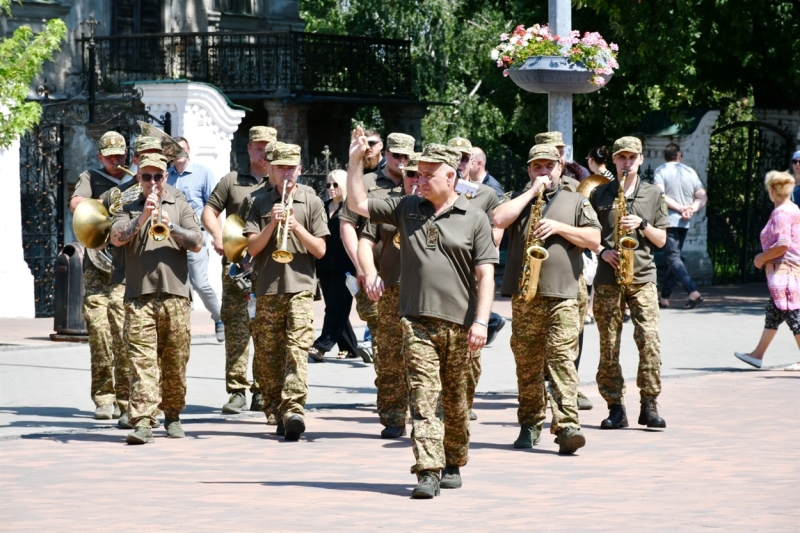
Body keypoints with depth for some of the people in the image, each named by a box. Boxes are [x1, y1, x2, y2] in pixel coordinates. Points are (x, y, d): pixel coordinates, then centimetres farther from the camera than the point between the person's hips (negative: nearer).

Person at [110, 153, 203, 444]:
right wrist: (142, 218, -18)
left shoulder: (181, 207, 14)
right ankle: (142, 422, -18)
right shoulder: (129, 210, 14)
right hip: (139, 295, -1)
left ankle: (172, 415, 21)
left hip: (175, 294, 1)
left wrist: (171, 228, -14)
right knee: (141, 360, -11)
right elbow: (117, 237, -5)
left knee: (175, 360, 5)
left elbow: (196, 243, 1)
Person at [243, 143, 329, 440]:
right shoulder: (261, 205, 12)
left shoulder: (312, 204, 9)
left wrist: (297, 227, -11)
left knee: (297, 351, -16)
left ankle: (294, 410, -26)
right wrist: (272, 224, -9)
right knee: (267, 357, 3)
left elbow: (320, 250, 3)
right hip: (267, 291, 3)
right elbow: (252, 248, 4)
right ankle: (277, 413, 13)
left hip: (301, 288, -3)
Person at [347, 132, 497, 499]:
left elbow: (485, 275, -2)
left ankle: (453, 464, 27)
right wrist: (355, 161, 5)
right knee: (423, 395, -10)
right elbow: (357, 205, 15)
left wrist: (480, 321, -11)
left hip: (458, 324, -1)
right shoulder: (407, 209, 11)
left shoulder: (474, 219, 2)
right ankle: (428, 472, -17)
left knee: (455, 400, 11)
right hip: (417, 321, 1)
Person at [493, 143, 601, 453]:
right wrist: (531, 192, -4)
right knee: (527, 363, 6)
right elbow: (499, 220, -6)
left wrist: (558, 227, -7)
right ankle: (530, 424, 17)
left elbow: (594, 239, 4)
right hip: (524, 296, 2)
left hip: (562, 296, -2)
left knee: (562, 358, -13)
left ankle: (567, 425, -20)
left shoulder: (575, 202, 13)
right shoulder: (519, 199, 15)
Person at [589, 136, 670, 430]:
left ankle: (649, 405, -6)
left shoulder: (653, 194, 10)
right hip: (608, 277, 0)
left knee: (649, 339, -12)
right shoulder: (600, 194, 9)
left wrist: (642, 224, -7)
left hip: (642, 276, 0)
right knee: (608, 345, -1)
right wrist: (602, 251, -6)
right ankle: (615, 408, 5)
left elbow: (661, 240, 11)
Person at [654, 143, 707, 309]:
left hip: (668, 220, -5)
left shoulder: (661, 171, -5)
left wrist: (680, 208, -13)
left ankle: (693, 292, -25)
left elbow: (659, 196, -17)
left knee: (673, 258, -8)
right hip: (684, 222, 5)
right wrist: (692, 209, -10)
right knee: (673, 257, 15)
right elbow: (702, 197, 2)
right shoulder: (690, 172, 9)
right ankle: (664, 297, 16)